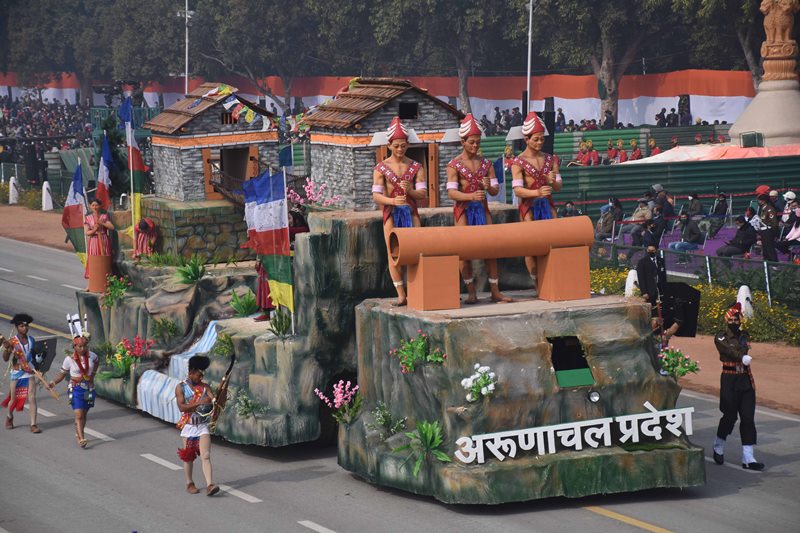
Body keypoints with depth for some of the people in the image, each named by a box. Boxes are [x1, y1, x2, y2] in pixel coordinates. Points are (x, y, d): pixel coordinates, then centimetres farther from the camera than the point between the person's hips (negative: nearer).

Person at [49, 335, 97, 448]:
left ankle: (78, 434, 31)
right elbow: (62, 374, -3)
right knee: (79, 415, -13)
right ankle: (81, 438, -18)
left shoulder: (92, 356, -3)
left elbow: (97, 362, 21)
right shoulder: (69, 359, -10)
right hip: (76, 389, -3)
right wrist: (53, 383, -16)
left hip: (89, 389, 3)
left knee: (84, 414, 13)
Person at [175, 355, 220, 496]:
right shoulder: (181, 387, -3)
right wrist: (199, 403, -24)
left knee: (206, 456, -9)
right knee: (188, 457, 9)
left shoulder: (205, 387, 5)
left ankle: (209, 485, -18)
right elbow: (181, 407, -14)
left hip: (203, 426, 1)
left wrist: (218, 398, -31)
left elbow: (214, 400, -7)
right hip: (188, 426, -1)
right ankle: (189, 484, 24)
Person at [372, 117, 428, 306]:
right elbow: (376, 195, -7)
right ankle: (401, 294, -1)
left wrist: (411, 191, -23)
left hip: (411, 212, 1)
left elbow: (423, 194, -1)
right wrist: (393, 201, -26)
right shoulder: (381, 168, 0)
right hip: (391, 212, -1)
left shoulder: (416, 167, 5)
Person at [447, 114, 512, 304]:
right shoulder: (454, 165, -5)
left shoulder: (486, 163, 8)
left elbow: (496, 190, 7)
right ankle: (471, 292, 5)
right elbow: (451, 192, -13)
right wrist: (471, 196, -29)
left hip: (482, 209, 4)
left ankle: (495, 291, 3)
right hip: (464, 210, -4)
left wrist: (489, 187, -17)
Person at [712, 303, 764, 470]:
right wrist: (743, 358, -34)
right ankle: (718, 448, 26)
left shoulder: (744, 336, 13)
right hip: (729, 380, -4)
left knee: (748, 418, -1)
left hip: (746, 380, 4)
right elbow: (730, 350, -20)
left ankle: (748, 458, -1)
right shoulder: (720, 338, -6)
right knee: (730, 416, 0)